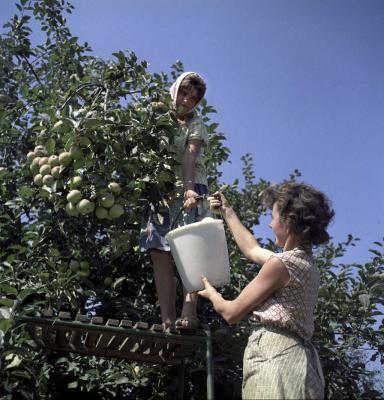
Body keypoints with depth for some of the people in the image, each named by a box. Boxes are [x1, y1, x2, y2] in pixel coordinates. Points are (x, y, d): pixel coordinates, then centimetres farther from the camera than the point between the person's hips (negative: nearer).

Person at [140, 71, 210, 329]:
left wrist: (188, 189, -29)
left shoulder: (196, 124, 6)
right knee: (160, 254, -7)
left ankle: (189, 313, -23)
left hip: (188, 191, -3)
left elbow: (190, 156, -12)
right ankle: (167, 320, -10)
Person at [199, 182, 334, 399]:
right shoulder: (307, 262, 16)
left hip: (274, 355, -9)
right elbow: (252, 250, 31)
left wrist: (212, 294, 16)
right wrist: (227, 211, 38)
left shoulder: (281, 263, -11)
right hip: (300, 360, 9)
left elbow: (232, 313, -6)